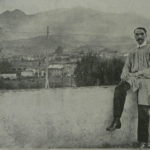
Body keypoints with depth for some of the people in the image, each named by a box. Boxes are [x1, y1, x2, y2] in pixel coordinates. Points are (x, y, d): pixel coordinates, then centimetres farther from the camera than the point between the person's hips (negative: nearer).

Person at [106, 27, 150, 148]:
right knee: (119, 89, -32)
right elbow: (126, 67, 17)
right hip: (132, 78, 3)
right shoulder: (132, 52, 25)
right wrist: (125, 75, -5)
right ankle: (116, 120, -30)